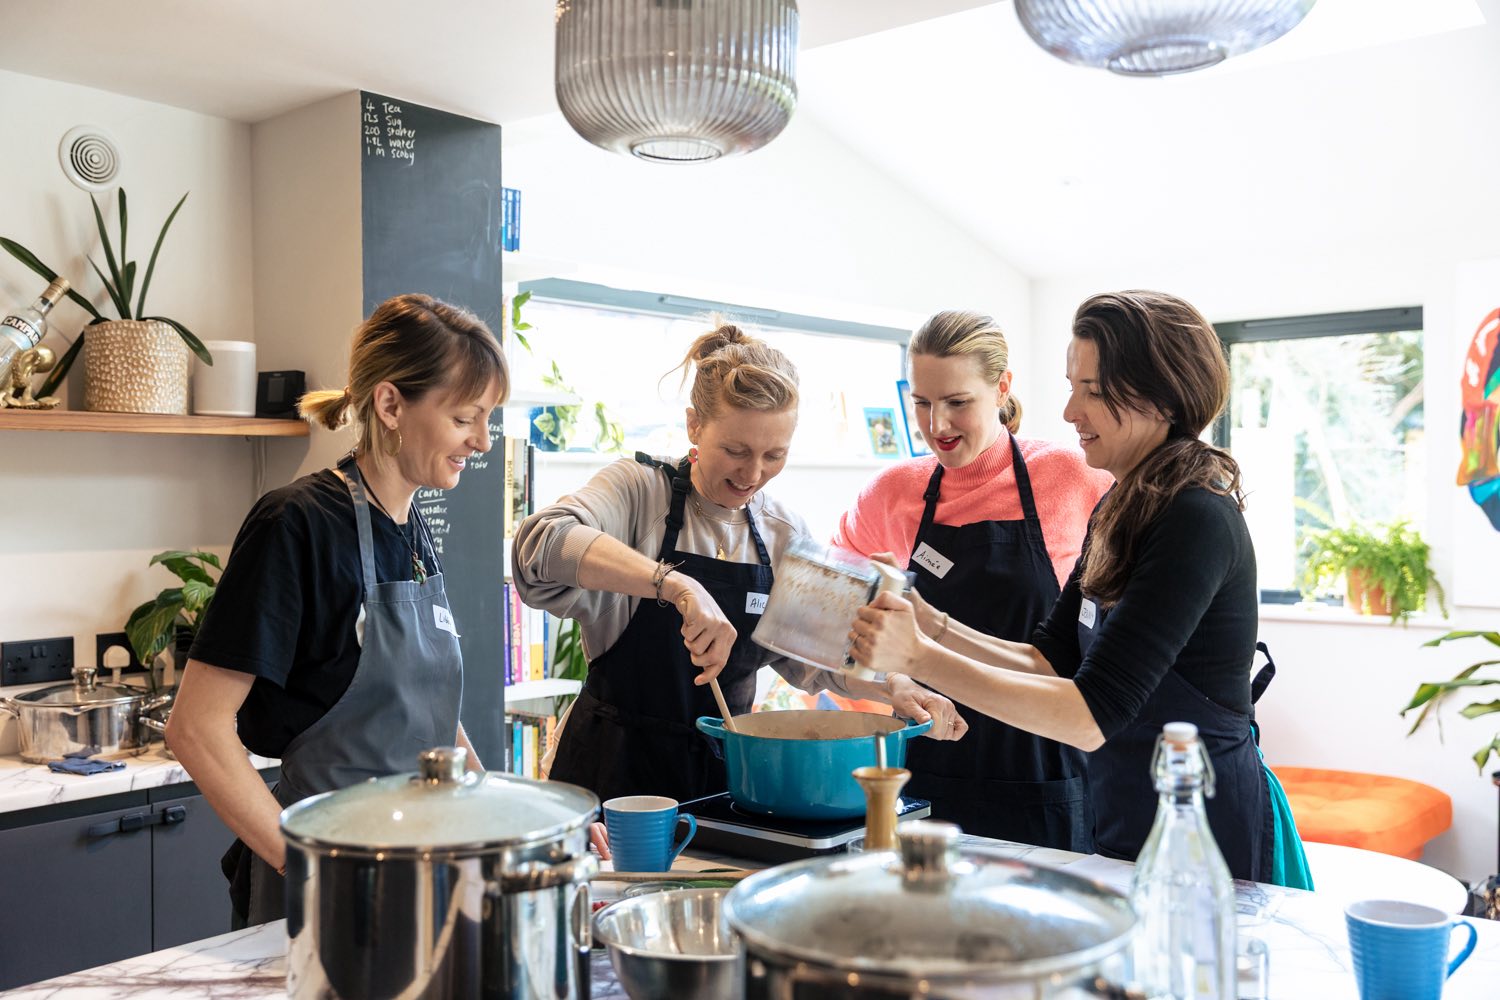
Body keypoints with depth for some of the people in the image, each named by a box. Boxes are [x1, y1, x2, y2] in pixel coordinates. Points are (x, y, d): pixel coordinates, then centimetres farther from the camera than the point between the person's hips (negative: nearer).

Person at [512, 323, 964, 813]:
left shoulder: (784, 533, 6)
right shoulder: (641, 489, -8)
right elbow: (544, 541, -28)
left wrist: (895, 690, -3)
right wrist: (676, 584, -37)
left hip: (725, 768, 4)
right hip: (618, 767, -3)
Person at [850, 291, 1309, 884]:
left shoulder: (1197, 519, -22)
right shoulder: (1121, 509, 7)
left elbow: (1090, 716, -27)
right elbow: (1052, 662, 7)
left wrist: (919, 657, -27)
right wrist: (930, 626, -6)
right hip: (1126, 829, 8)